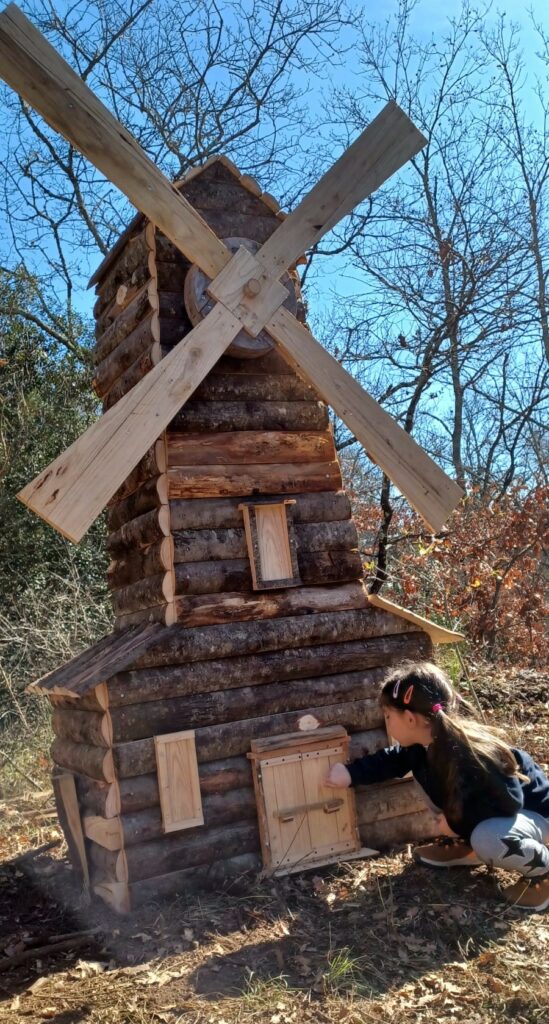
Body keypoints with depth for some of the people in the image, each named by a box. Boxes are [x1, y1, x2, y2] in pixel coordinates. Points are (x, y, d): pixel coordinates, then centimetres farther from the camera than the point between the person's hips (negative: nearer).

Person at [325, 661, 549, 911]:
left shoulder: (471, 755, -36)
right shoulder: (427, 742, -9)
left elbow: (509, 801, -33)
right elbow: (391, 760, 6)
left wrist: (457, 821, -23)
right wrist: (350, 773, -4)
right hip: (488, 807, 8)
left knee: (487, 838, -39)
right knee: (423, 773, 1)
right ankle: (464, 846, 15)